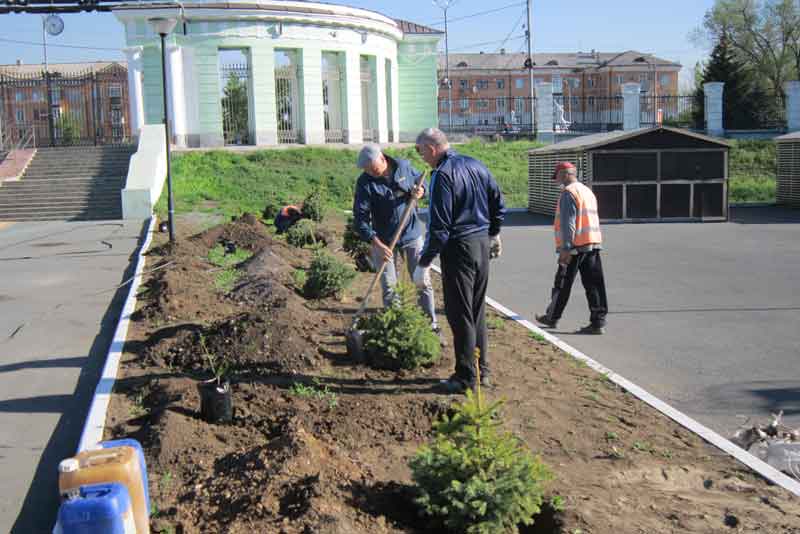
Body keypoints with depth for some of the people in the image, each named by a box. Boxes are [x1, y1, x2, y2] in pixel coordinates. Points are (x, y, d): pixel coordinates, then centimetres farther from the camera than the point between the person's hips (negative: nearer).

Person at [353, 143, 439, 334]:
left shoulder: (404, 166, -8)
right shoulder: (365, 182, -15)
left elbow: (422, 182, 10)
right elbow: (361, 217, -17)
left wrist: (420, 191, -15)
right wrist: (377, 244, -27)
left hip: (412, 234, 2)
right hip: (384, 240, -1)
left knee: (423, 282, 6)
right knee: (388, 287, 5)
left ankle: (432, 325, 17)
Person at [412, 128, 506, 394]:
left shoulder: (442, 175, -16)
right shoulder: (476, 165, 8)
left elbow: (439, 227, -20)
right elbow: (499, 204, 14)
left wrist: (424, 264, -17)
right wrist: (494, 234, 29)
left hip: (458, 247, -8)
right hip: (483, 243, 8)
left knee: (460, 315, 0)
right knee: (478, 312, 17)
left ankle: (466, 378, 6)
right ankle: (482, 371, 26)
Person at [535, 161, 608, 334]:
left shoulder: (568, 192, -9)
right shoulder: (588, 191, 20)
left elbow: (568, 223, -17)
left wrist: (565, 248, -19)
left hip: (575, 246, -8)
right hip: (594, 243, 8)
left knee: (562, 284, 5)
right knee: (594, 284, 3)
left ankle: (552, 317, 17)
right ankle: (598, 322, 1)